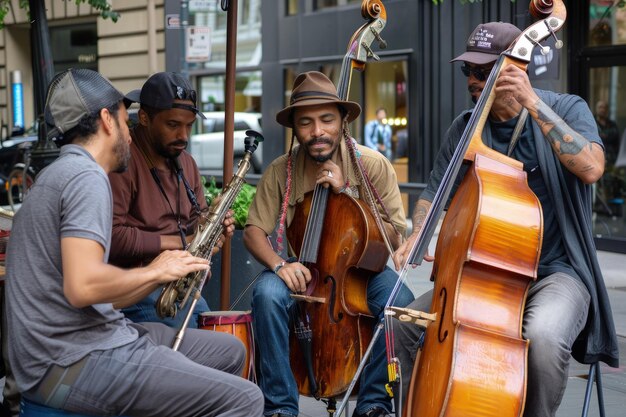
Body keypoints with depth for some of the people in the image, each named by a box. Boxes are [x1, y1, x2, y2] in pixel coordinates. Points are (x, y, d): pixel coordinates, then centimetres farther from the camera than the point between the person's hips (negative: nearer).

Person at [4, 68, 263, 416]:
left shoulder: (64, 173, 18)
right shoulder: (87, 177, -14)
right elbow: (83, 288, -27)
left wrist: (162, 275, 8)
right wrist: (155, 270, -11)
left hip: (81, 339, 10)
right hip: (69, 363, -10)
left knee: (230, 351, 18)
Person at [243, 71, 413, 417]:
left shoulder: (373, 165, -12)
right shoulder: (280, 171, -7)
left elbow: (393, 238, -12)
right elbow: (253, 231, -4)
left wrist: (347, 192, -22)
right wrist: (277, 264, -26)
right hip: (304, 272, 1)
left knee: (402, 303, -32)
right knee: (268, 293, -32)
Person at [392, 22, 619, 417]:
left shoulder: (565, 108, -6)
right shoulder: (465, 128, 6)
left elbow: (591, 168, -25)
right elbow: (435, 192, 10)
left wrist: (533, 103, -26)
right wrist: (417, 236, -12)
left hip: (556, 272, -5)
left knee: (543, 336, -36)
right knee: (406, 324, -9)